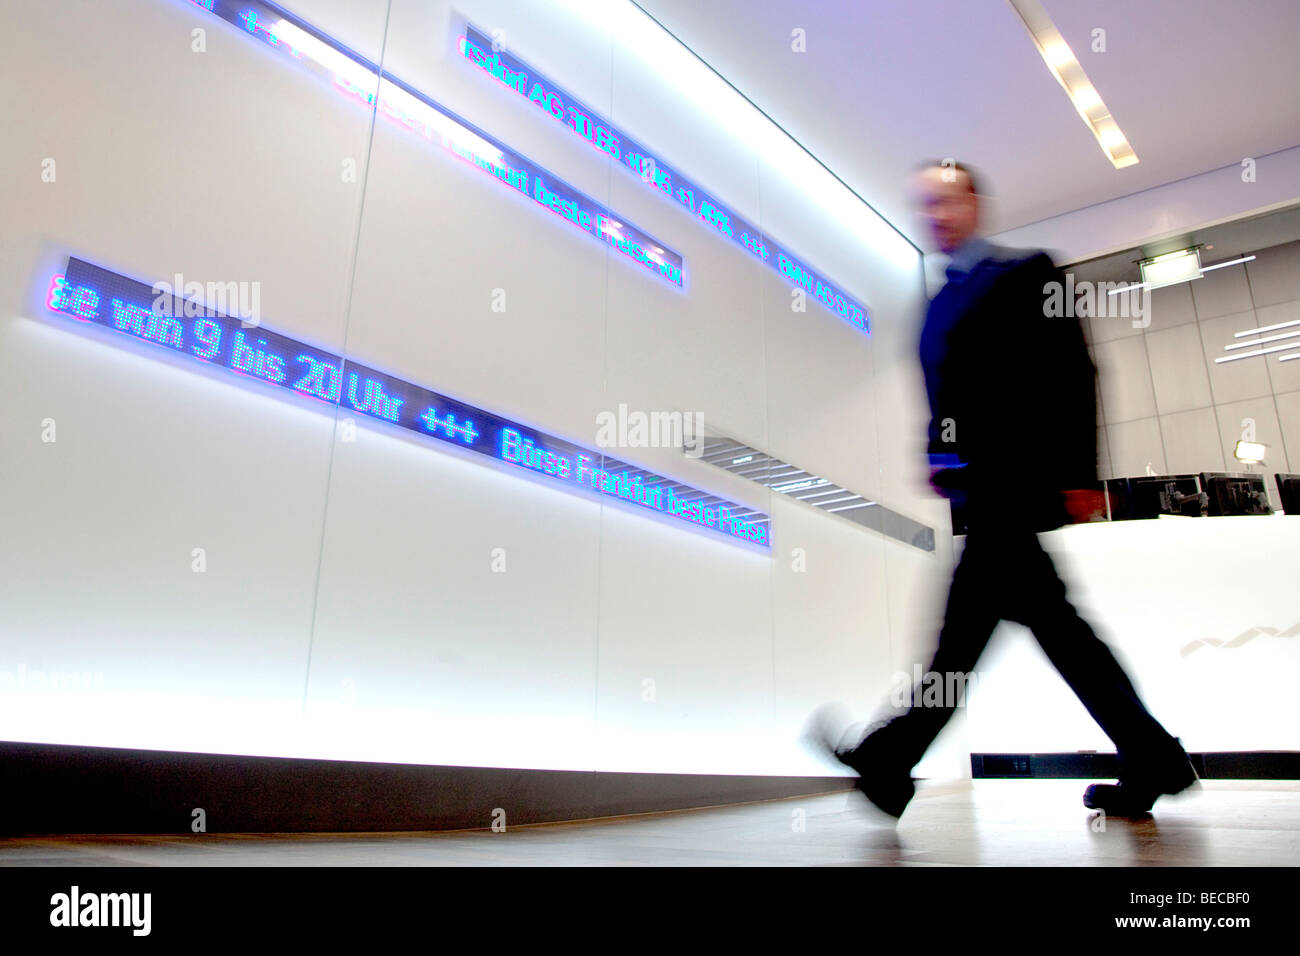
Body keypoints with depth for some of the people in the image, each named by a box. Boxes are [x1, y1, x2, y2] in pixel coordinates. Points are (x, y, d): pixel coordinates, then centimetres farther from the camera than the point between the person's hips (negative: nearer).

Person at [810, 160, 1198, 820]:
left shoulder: (1026, 272, 1)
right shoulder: (939, 304, 23)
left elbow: (1074, 374, -6)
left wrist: (1079, 474, -12)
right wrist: (941, 459, 5)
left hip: (1015, 479, -8)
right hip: (980, 487, 8)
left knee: (964, 620, -12)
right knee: (1048, 616, 8)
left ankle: (890, 763, -10)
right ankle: (1153, 759, 19)